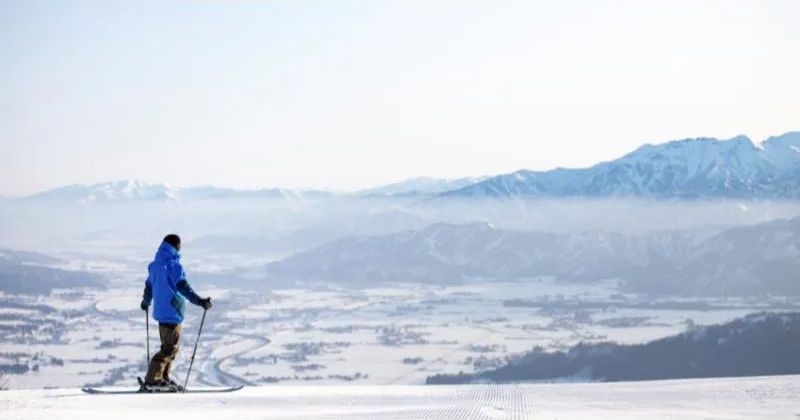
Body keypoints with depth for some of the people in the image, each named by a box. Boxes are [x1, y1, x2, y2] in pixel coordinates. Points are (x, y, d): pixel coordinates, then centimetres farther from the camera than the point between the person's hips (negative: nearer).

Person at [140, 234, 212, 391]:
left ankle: (163, 378, 20)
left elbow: (149, 285, 24)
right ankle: (153, 379, -9)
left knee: (170, 346, 18)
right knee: (170, 348, -6)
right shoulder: (174, 265, -15)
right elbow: (182, 287, -25)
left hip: (161, 311, 9)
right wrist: (199, 301, -32)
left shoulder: (155, 265, 12)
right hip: (172, 312, -9)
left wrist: (146, 302, 42)